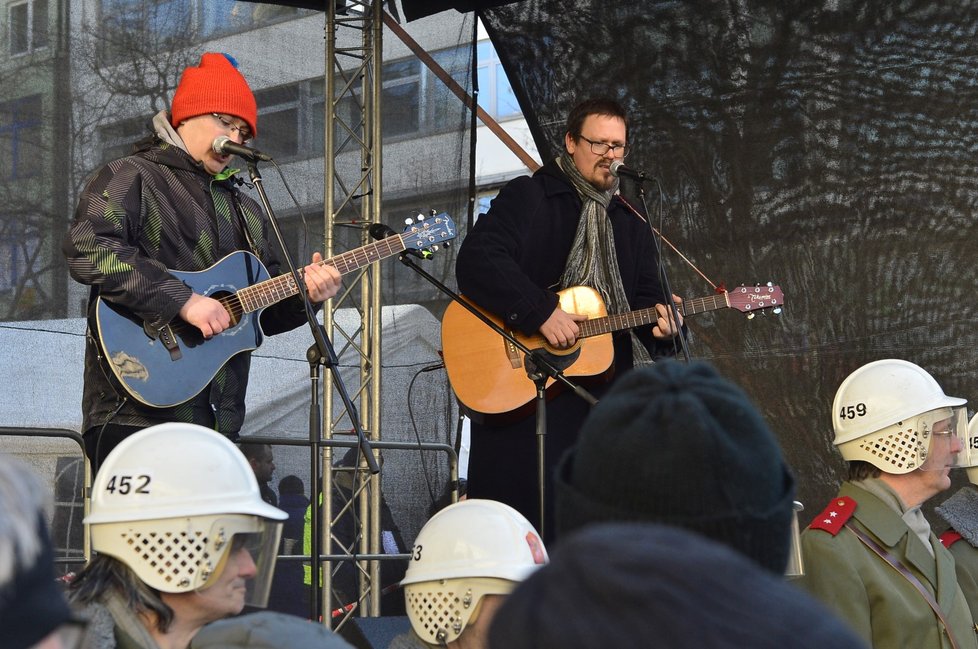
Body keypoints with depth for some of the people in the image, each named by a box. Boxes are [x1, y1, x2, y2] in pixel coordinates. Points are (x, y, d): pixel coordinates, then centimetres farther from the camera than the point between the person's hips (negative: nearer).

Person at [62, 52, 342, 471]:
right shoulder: (131, 178, 0)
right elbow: (87, 249, -19)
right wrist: (184, 300, -22)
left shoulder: (244, 209, 23)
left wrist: (302, 295, 1)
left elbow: (262, 316, 23)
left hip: (217, 420, 7)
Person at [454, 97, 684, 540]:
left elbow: (645, 294, 15)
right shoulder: (528, 196, 0)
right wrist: (541, 313, -22)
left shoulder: (630, 220, 19)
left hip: (602, 385, 5)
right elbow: (475, 263, -14)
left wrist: (658, 319, -9)